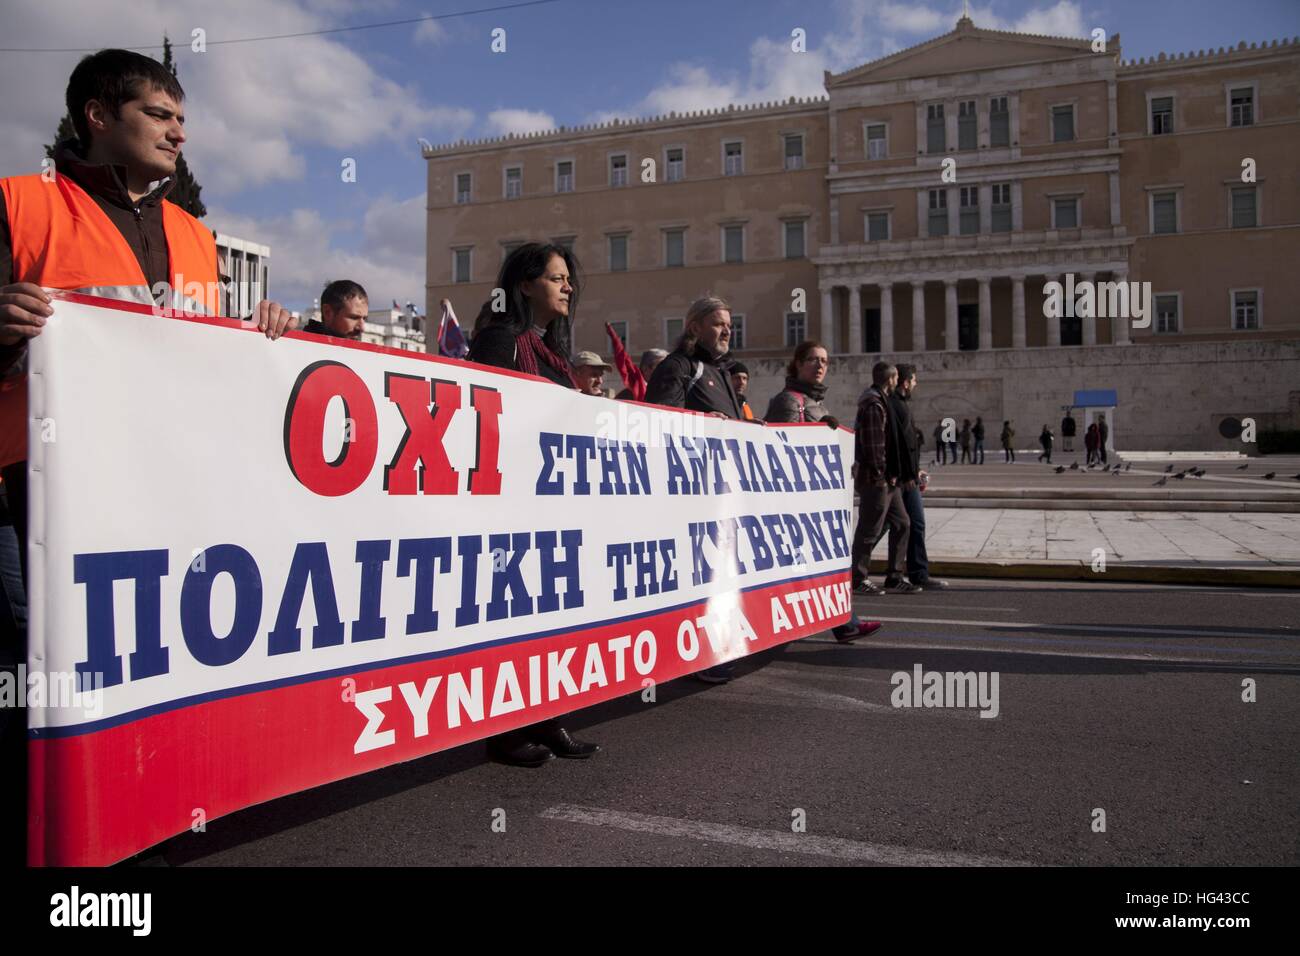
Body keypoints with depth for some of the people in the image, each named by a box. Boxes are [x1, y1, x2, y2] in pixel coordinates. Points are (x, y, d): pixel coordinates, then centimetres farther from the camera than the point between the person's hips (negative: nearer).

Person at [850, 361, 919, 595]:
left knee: (901, 524, 12)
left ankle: (894, 578, 18)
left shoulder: (881, 401, 18)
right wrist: (881, 473, -20)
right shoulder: (873, 405, -15)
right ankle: (858, 579, 5)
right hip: (877, 479, -11)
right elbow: (873, 443, -21)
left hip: (888, 479, 11)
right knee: (870, 529, -4)